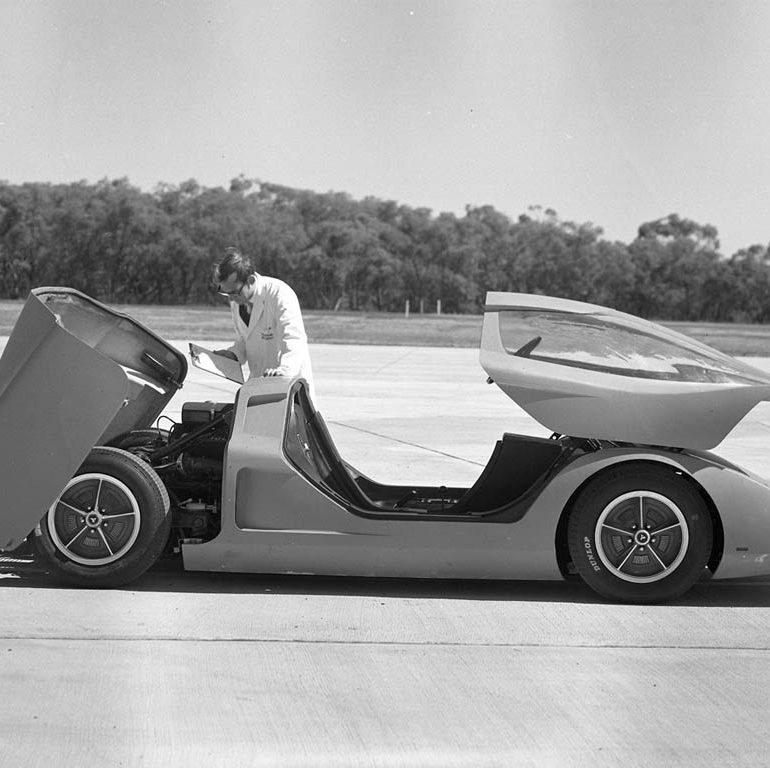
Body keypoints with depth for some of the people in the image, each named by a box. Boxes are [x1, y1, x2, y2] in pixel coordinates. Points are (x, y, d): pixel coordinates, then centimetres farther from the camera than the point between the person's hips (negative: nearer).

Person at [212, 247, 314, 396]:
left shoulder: (280, 294, -18)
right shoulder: (236, 301, 4)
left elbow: (294, 341, -28)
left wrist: (284, 370, -46)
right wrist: (231, 355, -5)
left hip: (290, 381, -6)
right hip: (257, 383, 6)